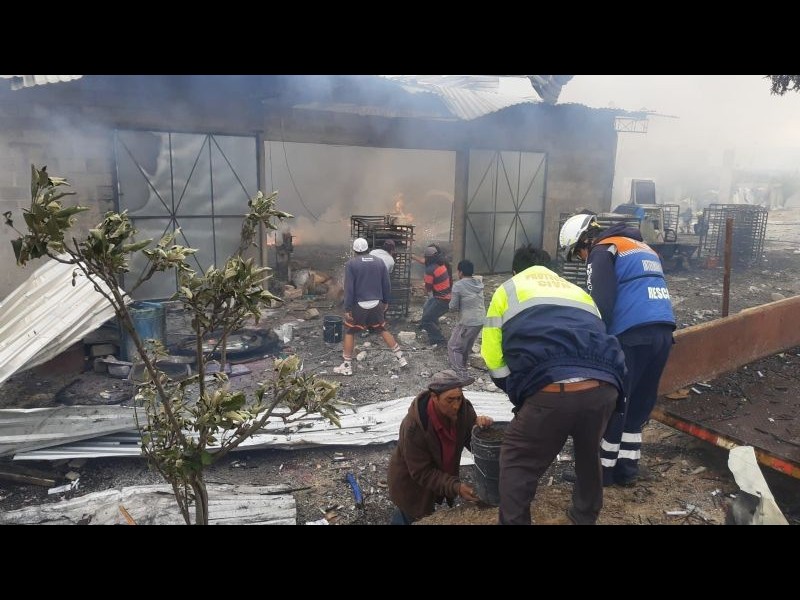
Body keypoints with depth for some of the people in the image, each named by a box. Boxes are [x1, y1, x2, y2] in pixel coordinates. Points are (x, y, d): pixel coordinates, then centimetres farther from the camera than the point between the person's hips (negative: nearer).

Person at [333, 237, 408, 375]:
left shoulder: (351, 264, -8)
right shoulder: (379, 262, 4)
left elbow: (349, 288, -11)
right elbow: (386, 285, 7)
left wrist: (347, 309, -8)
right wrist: (385, 301, 20)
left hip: (359, 305, -4)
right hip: (376, 304, 4)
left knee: (349, 332, 11)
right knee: (383, 330, 18)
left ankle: (347, 366, 12)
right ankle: (401, 358, 20)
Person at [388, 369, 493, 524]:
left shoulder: (463, 408, -21)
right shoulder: (414, 426, -34)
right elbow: (421, 473, -27)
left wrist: (479, 426, -32)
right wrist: (455, 486, -37)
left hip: (443, 474, 5)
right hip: (412, 483, -5)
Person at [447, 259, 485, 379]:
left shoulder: (458, 285, -14)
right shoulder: (479, 281, 5)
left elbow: (453, 307, -9)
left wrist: (452, 298, 10)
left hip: (468, 322, -7)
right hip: (481, 320, 7)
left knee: (454, 347, 5)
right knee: (466, 347, 24)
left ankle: (460, 375, 0)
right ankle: (462, 368, 37)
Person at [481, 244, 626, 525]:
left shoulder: (507, 291, 22)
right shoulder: (578, 291, 34)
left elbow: (493, 356, 14)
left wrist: (518, 390, 28)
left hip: (551, 391, -5)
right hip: (604, 387, 5)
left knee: (517, 462, 17)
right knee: (588, 454, 32)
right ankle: (585, 517, 48)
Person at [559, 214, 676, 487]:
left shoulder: (603, 251, 0)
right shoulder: (643, 247, 28)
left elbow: (601, 303, -12)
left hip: (633, 334, -8)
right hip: (663, 331, 8)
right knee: (639, 404, 15)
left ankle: (603, 468, 12)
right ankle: (627, 468, 22)